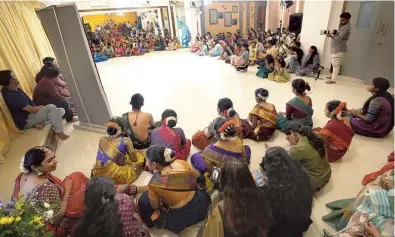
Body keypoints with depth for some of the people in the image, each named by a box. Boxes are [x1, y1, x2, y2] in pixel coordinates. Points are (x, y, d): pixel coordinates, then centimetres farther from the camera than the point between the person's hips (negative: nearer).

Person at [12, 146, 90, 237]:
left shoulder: (22, 175, -12)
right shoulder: (47, 187, -37)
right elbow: (56, 219, -26)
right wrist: (67, 192, -17)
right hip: (50, 228, -7)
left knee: (77, 176, 2)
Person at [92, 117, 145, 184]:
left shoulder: (102, 139, 5)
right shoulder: (126, 141, -10)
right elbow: (134, 160, 0)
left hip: (97, 174, 7)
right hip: (113, 176, -7)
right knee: (140, 158, 10)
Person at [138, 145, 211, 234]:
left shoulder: (153, 183, -25)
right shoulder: (181, 163, -14)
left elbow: (155, 207, -5)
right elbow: (197, 176, 5)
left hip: (182, 218, -4)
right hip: (200, 203, 4)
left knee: (144, 200, 13)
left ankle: (153, 223, 34)